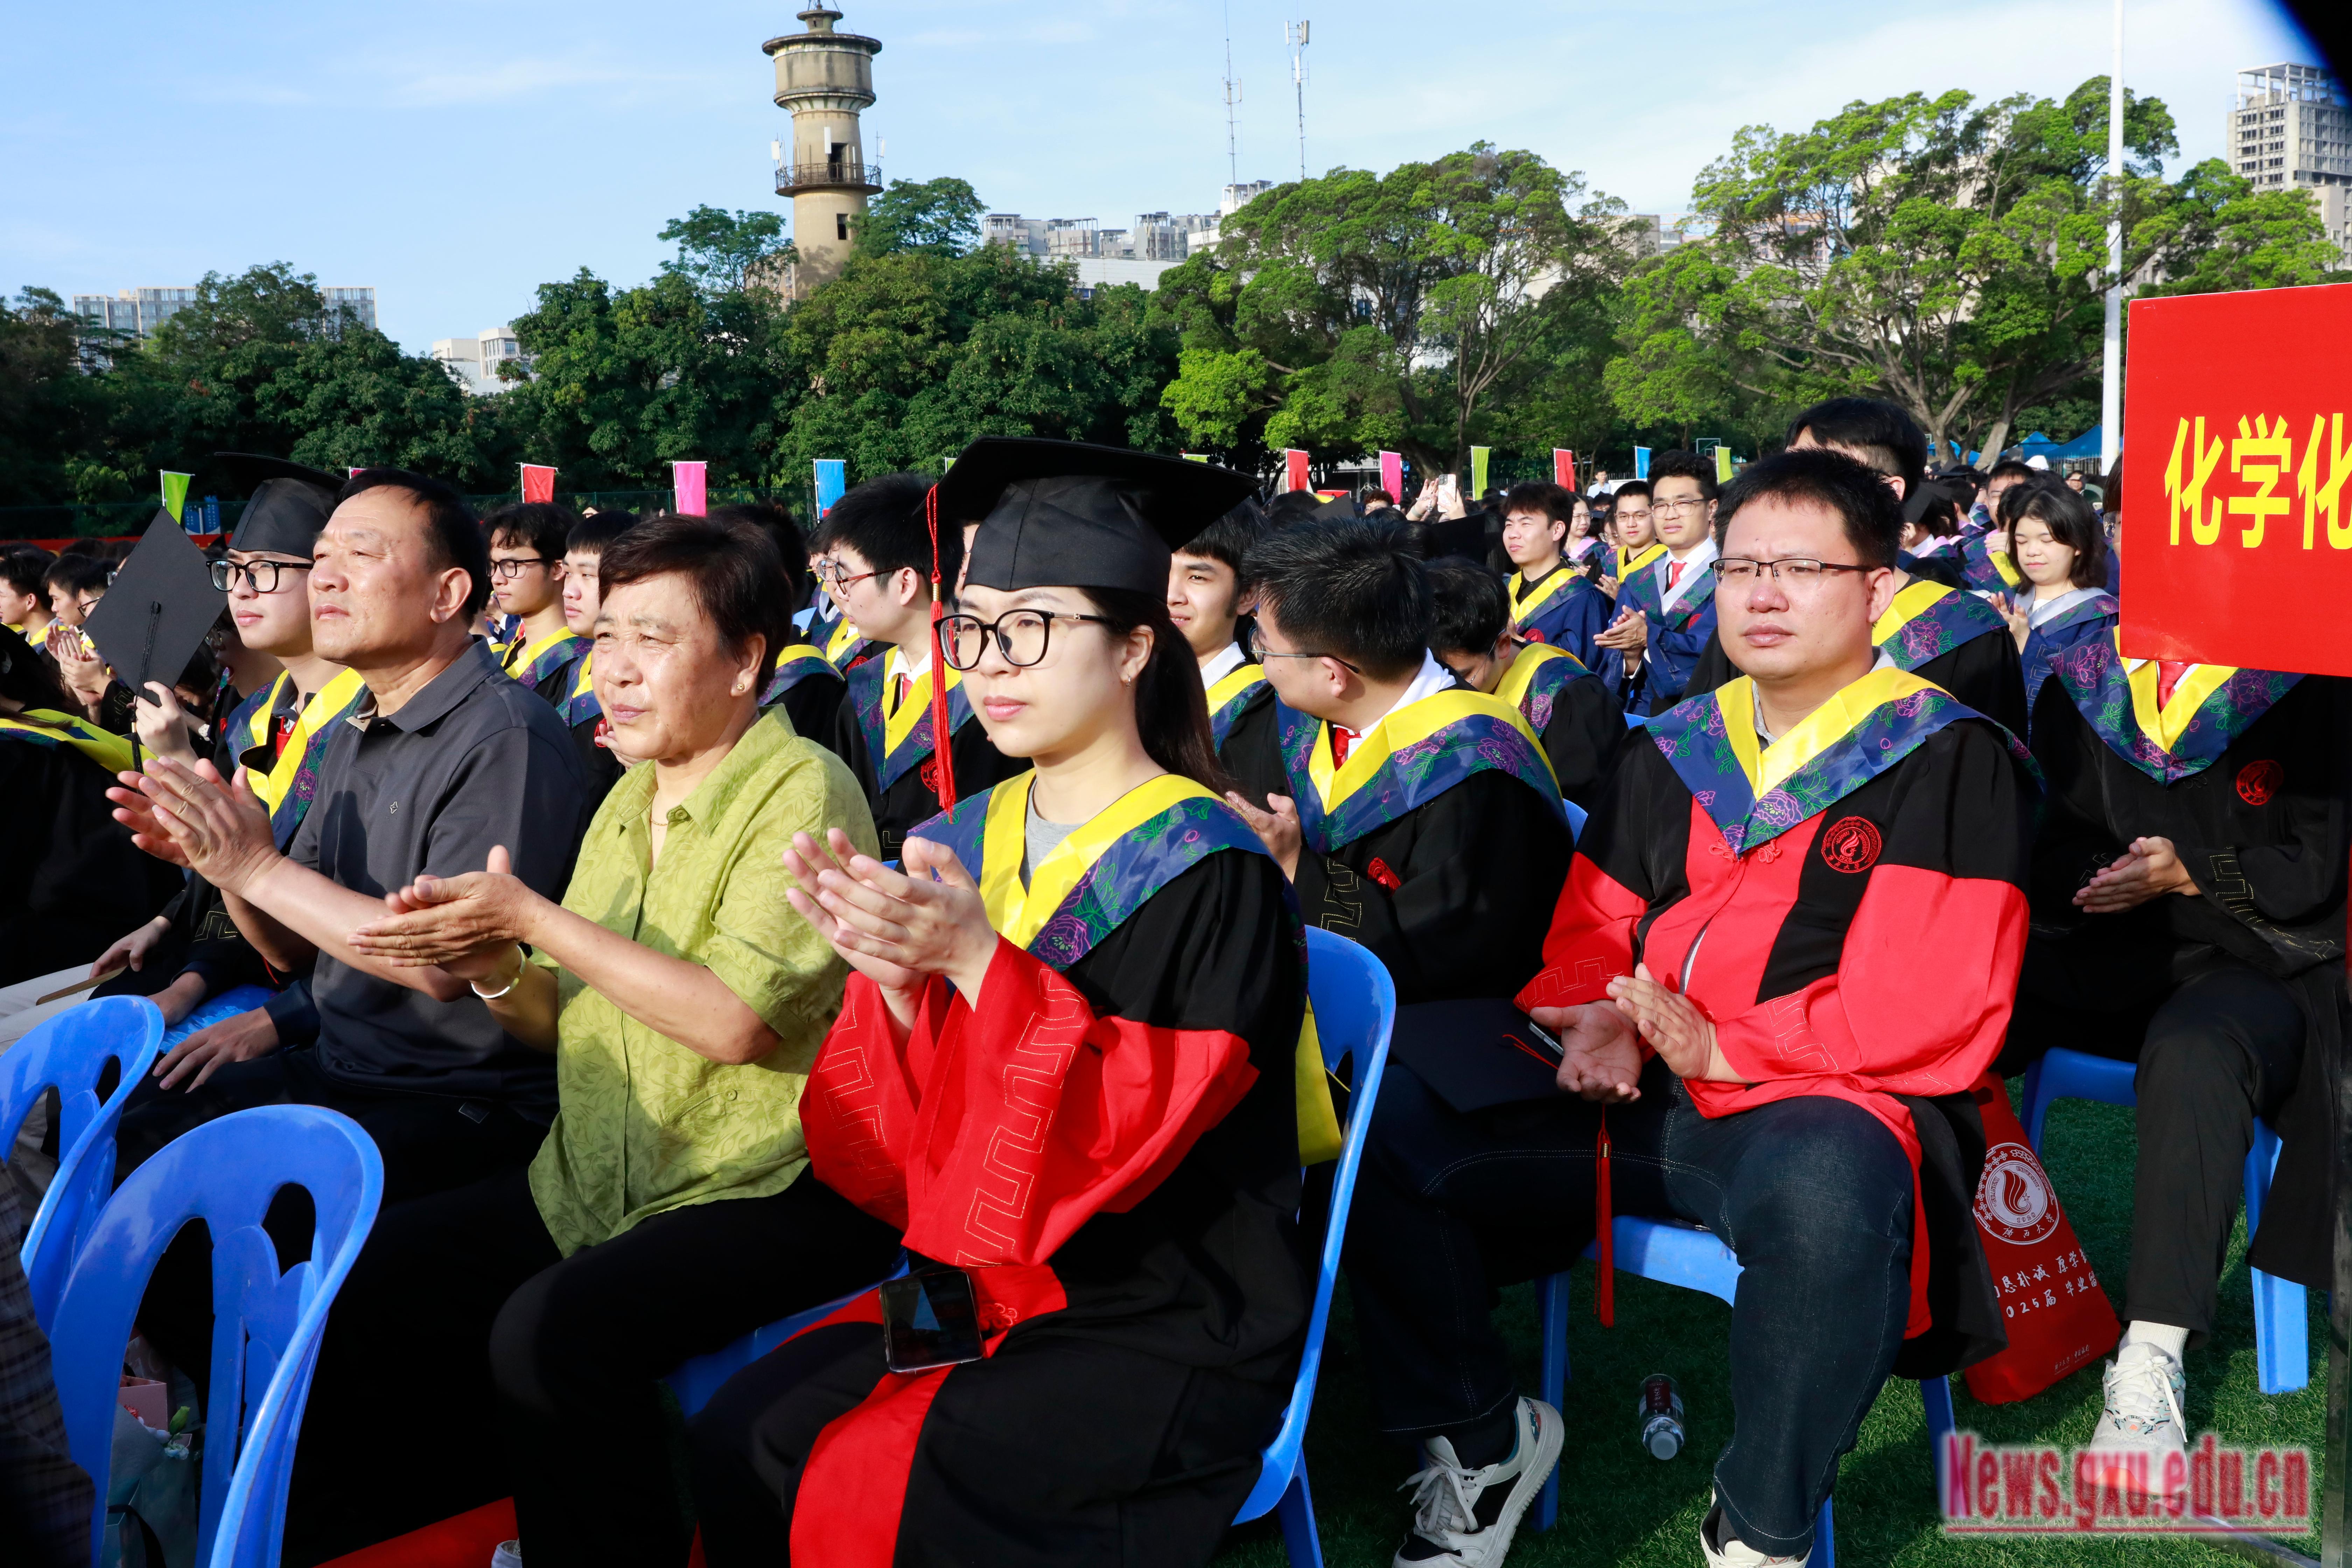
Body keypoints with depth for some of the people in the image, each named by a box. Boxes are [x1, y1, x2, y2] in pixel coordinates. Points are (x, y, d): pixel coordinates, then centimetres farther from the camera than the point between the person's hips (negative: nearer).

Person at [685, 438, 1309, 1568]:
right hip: (976, 1292, 6)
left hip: (1164, 1334, -6)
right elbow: (896, 1156, 2)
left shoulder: (1209, 874, -14)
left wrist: (978, 960, -30)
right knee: (735, 1441, -11)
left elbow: (1132, 1135, -22)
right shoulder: (960, 846, 4)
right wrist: (896, 982, -18)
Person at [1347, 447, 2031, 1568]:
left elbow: (1938, 1001, -10)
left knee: (1821, 1189, -41)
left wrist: (1726, 1048, -16)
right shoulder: (1671, 754, 16)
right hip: (1636, 1097, 6)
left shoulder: (1949, 762, -1)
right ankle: (1479, 1442, 8)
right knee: (1382, 1122, -12)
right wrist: (1602, 1018, -4)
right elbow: (1590, 925, 20)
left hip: (1829, 1105, -5)